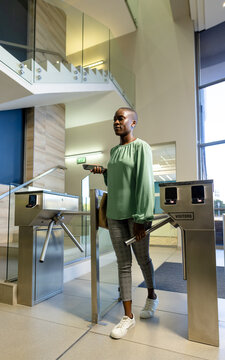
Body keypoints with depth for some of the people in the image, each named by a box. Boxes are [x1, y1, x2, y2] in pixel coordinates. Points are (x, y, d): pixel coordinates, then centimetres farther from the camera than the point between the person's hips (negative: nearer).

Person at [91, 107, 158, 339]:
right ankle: (128, 316, 19)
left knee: (142, 259, 12)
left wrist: (141, 218, -18)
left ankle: (152, 297, 39)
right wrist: (103, 172, 4)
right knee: (123, 263, 8)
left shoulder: (141, 147, -5)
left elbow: (145, 183, -13)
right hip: (114, 214, 6)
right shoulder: (113, 151, 15)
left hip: (135, 214, -5)